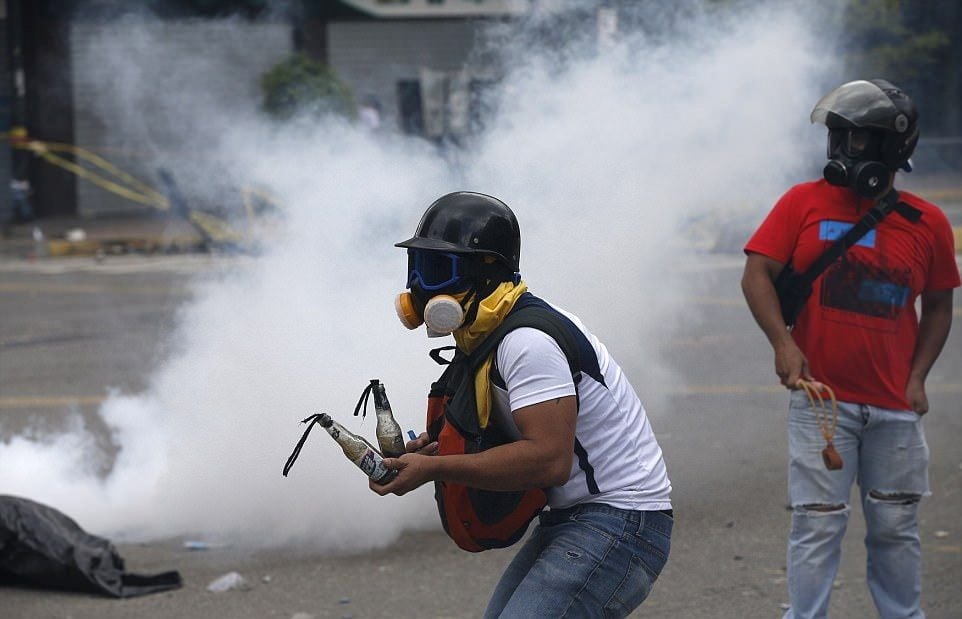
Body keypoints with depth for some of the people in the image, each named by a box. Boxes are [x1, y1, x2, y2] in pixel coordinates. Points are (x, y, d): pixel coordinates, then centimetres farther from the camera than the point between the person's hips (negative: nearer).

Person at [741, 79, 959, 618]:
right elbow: (757, 274, -2)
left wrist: (917, 376, 3)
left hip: (895, 407, 2)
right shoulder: (804, 203, -1)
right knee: (818, 525, -3)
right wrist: (783, 343, -16)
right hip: (821, 399, -2)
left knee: (897, 529, 10)